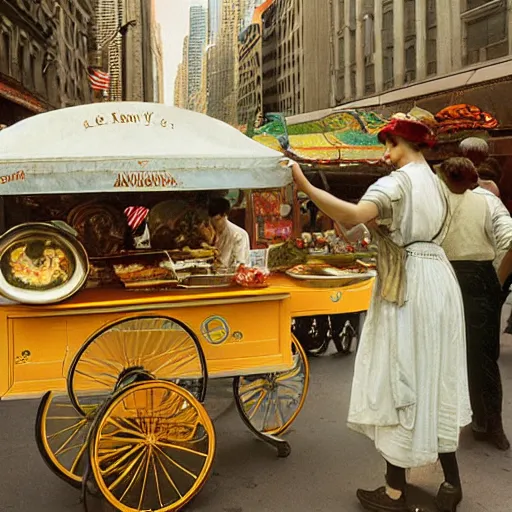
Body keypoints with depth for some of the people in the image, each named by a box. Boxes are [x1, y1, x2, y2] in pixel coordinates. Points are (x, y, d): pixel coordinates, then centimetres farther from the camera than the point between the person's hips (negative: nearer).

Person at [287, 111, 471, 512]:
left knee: (400, 381, -2)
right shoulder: (434, 182, 17)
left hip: (407, 286, -9)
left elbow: (352, 215, -32)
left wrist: (305, 186, -36)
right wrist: (382, 225, 20)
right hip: (439, 279, 9)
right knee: (436, 378, 14)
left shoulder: (398, 182, -14)